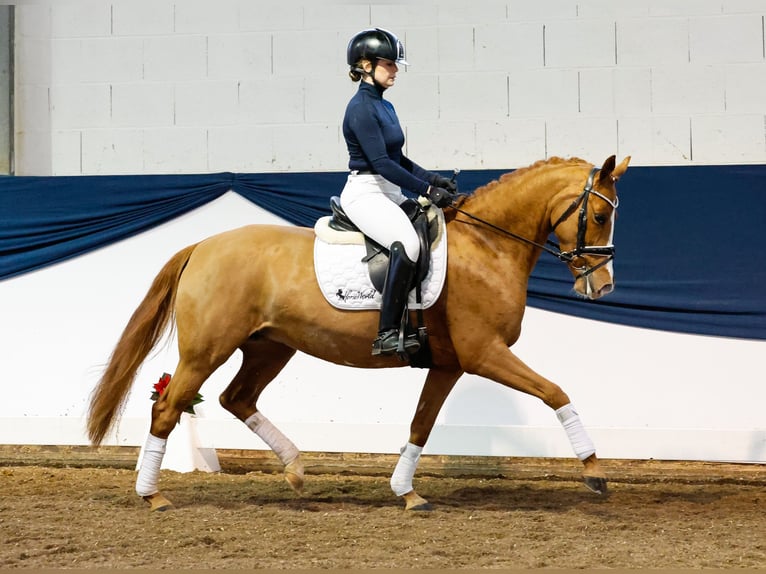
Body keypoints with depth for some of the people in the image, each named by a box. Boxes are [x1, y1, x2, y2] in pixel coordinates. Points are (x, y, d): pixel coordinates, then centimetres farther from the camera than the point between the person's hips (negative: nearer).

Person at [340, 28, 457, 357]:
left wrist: (432, 179, 5)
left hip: (389, 193, 10)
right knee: (407, 243, -32)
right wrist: (426, 189, -19)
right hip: (365, 193, -10)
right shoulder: (361, 107, -13)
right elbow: (380, 162, -19)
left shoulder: (384, 107, 16)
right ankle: (387, 334, -33)